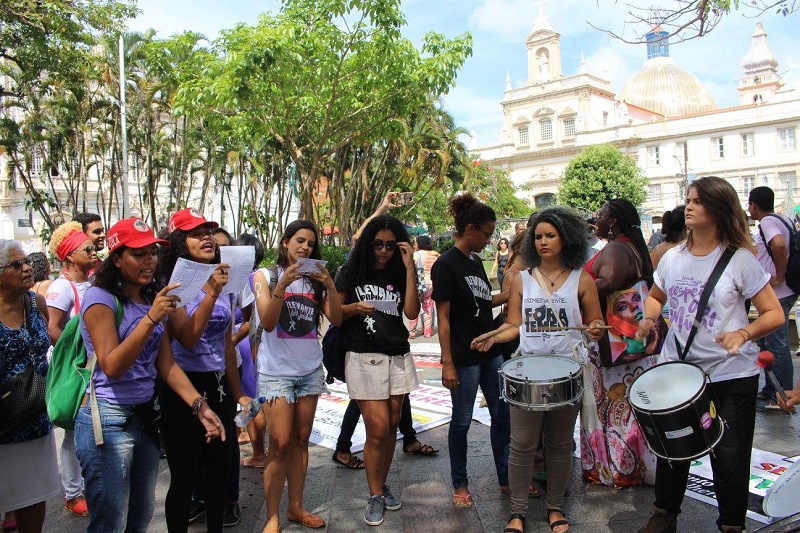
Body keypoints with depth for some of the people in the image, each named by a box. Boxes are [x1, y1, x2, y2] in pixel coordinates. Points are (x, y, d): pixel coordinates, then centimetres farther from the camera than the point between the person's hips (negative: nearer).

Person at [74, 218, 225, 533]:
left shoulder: (153, 299, 9)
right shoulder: (101, 297, -11)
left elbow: (166, 364, 6)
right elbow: (111, 367, -20)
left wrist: (199, 405, -5)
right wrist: (151, 318, -28)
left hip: (146, 415, 7)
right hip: (107, 420, -7)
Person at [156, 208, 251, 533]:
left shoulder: (224, 284, 8)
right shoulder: (170, 284, -11)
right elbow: (187, 338, -22)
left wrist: (238, 393, 17)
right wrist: (210, 293, -28)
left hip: (218, 385, 7)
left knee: (219, 466, 17)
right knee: (184, 475, 4)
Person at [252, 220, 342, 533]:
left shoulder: (315, 278, 10)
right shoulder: (266, 275, -1)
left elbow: (336, 319, -1)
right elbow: (267, 323, -13)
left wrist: (329, 285, -15)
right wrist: (283, 284, -24)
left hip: (310, 369, 4)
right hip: (277, 370, -4)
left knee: (301, 440, 8)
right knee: (280, 444, -6)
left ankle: (296, 507, 18)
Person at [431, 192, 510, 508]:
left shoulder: (475, 261, 8)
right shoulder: (446, 265, -15)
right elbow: (443, 318, -16)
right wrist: (447, 363, -18)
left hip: (490, 351, 8)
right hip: (464, 357, -8)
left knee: (503, 414, 14)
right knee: (462, 421, 6)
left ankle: (506, 478, 29)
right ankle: (459, 484, 23)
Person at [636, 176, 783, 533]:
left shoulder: (740, 259, -11)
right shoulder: (672, 258, 2)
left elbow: (774, 314, -9)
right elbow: (656, 296, 18)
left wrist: (743, 333, -28)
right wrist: (649, 319, -3)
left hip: (731, 374, -4)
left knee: (729, 455, 6)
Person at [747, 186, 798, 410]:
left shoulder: (767, 222, -15)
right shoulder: (782, 219, 15)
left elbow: (779, 244, -34)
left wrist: (779, 277, -25)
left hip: (776, 295, -10)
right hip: (775, 294, 10)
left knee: (777, 345, -3)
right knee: (766, 342, 17)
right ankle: (770, 390, 25)